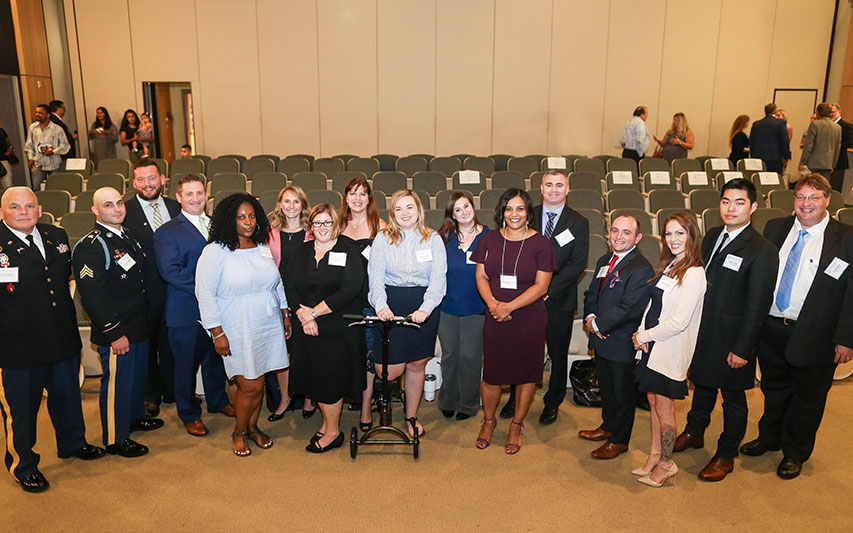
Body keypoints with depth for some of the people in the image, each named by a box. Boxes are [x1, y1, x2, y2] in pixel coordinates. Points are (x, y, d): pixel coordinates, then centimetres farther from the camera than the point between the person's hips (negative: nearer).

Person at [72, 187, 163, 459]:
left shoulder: (126, 235, 8)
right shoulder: (89, 247, -20)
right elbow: (92, 296, -23)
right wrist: (114, 334, -22)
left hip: (139, 325, 9)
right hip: (115, 332, -8)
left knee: (138, 374, 24)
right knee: (116, 383, 6)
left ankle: (134, 417, 45)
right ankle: (115, 439, 23)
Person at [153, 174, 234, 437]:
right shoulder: (166, 232, -6)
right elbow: (170, 271, -17)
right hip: (187, 311, -5)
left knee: (216, 356, 20)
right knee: (187, 363, 8)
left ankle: (217, 400, 41)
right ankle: (189, 413, 27)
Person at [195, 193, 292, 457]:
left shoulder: (263, 248, 9)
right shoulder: (216, 251, -10)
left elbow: (277, 283, 19)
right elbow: (205, 293, -11)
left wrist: (285, 314, 14)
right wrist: (217, 333, -14)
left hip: (268, 326, 5)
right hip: (237, 331, -5)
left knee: (259, 382, 11)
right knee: (249, 386, -3)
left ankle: (252, 427, 32)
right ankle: (238, 433, 22)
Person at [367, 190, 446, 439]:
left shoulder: (433, 240, 3)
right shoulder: (383, 238, 2)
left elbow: (438, 278, -4)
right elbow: (376, 276, -4)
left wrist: (426, 308, -19)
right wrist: (381, 305, -22)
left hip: (423, 308, 1)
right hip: (391, 306, -1)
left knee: (416, 365, 10)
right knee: (389, 371, -6)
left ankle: (411, 416, 30)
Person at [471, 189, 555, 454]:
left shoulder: (540, 243, -5)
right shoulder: (490, 239, 3)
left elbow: (541, 285, -9)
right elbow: (481, 276, 4)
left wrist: (509, 306, -16)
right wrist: (492, 303, -13)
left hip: (530, 318, -1)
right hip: (496, 320, 2)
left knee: (526, 372, 9)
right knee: (492, 372, 7)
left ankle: (516, 425, 30)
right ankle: (488, 420, 32)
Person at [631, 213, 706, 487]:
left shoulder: (693, 274, -19)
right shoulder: (668, 266, 8)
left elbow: (679, 321, -22)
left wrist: (644, 336, -12)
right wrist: (641, 332, -4)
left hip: (670, 350, -8)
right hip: (652, 344, 8)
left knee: (664, 408, 5)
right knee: (653, 402, 17)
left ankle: (666, 463, 23)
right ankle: (655, 456, 32)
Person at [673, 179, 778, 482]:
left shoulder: (762, 252, -19)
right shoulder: (712, 236, 3)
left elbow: (757, 306, -18)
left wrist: (742, 349, -17)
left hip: (730, 338, -6)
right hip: (701, 331, 6)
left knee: (733, 397, 12)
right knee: (702, 383, 24)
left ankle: (726, 455, 29)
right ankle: (694, 433, 45)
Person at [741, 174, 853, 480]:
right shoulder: (775, 228, 3)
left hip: (813, 336, -3)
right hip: (770, 329, 3)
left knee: (807, 397, 14)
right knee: (774, 390, 22)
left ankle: (795, 454, 35)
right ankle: (769, 438, 44)